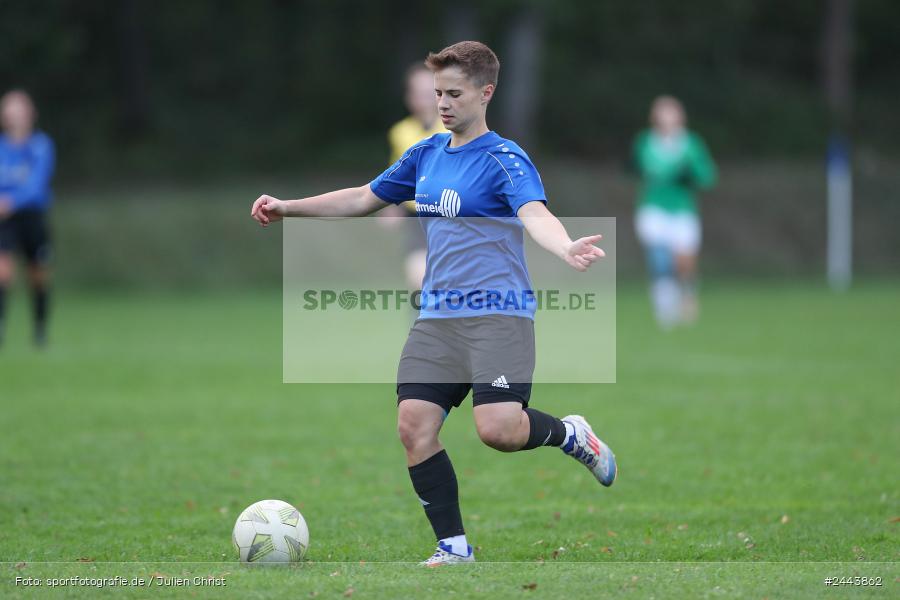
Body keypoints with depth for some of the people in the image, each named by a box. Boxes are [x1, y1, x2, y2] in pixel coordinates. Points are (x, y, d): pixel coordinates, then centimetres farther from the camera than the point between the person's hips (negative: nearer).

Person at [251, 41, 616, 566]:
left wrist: (565, 248, -49)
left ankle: (570, 434, 12)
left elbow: (534, 213, -27)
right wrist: (289, 208, 26)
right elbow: (365, 198, 27)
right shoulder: (427, 155, 13)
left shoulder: (504, 159, -8)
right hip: (437, 318, 7)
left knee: (498, 428, -21)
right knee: (414, 425, -5)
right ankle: (454, 547, 6)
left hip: (497, 315, -7)